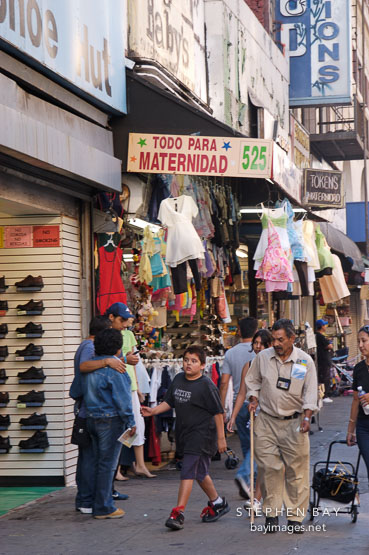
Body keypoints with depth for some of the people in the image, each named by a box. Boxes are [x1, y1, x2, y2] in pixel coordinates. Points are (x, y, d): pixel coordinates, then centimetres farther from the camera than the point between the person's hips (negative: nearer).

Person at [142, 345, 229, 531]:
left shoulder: (206, 385, -13)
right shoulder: (178, 379, 6)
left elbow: (218, 412, -10)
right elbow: (169, 402, 15)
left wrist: (221, 437, -9)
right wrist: (153, 411, -2)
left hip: (201, 434, -8)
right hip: (183, 432, 8)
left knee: (188, 472, -14)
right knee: (199, 472, 19)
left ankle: (178, 513, -16)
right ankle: (217, 503, 37)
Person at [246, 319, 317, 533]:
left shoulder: (305, 361, -2)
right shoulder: (263, 357, 2)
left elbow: (310, 392, -2)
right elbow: (253, 381, 17)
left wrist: (306, 417, -14)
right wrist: (254, 399, 0)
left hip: (294, 422, -1)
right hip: (267, 421, 1)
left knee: (297, 470, -1)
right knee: (268, 468, -3)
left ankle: (295, 517, 7)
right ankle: (271, 514, 8)